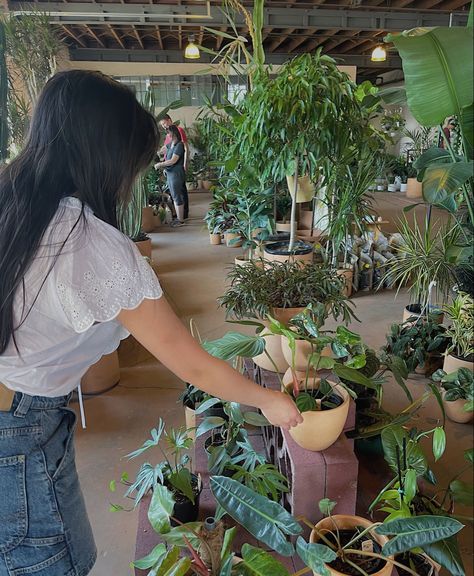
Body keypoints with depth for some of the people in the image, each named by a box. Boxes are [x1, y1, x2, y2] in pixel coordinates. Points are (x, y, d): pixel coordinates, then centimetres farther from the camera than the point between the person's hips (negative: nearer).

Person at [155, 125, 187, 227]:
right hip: (169, 173, 9)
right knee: (174, 196, 14)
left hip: (176, 174, -9)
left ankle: (181, 220, 1)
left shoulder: (179, 145, -15)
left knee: (177, 197, -5)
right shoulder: (170, 144, 10)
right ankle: (178, 217, 23)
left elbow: (173, 161, -21)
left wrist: (160, 164, -13)